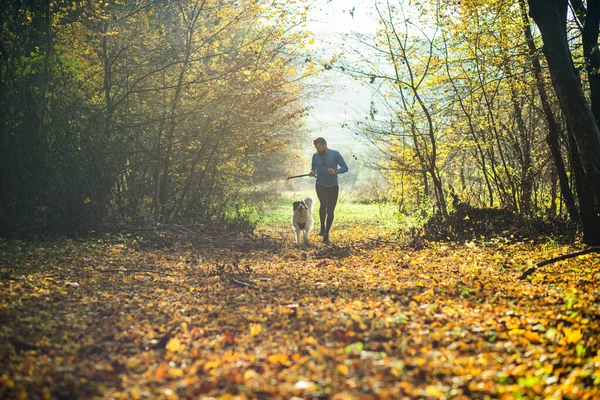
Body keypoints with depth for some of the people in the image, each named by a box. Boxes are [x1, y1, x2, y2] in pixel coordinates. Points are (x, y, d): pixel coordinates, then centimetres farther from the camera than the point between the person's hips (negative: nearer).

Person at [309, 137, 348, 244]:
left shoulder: (335, 154, -6)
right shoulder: (315, 156, 3)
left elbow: (345, 168, -7)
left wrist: (336, 172, -25)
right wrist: (312, 172, -7)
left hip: (333, 186, 0)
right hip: (321, 185, 0)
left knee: (330, 211, 3)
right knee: (323, 203, -27)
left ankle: (326, 234, 19)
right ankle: (322, 227, -10)